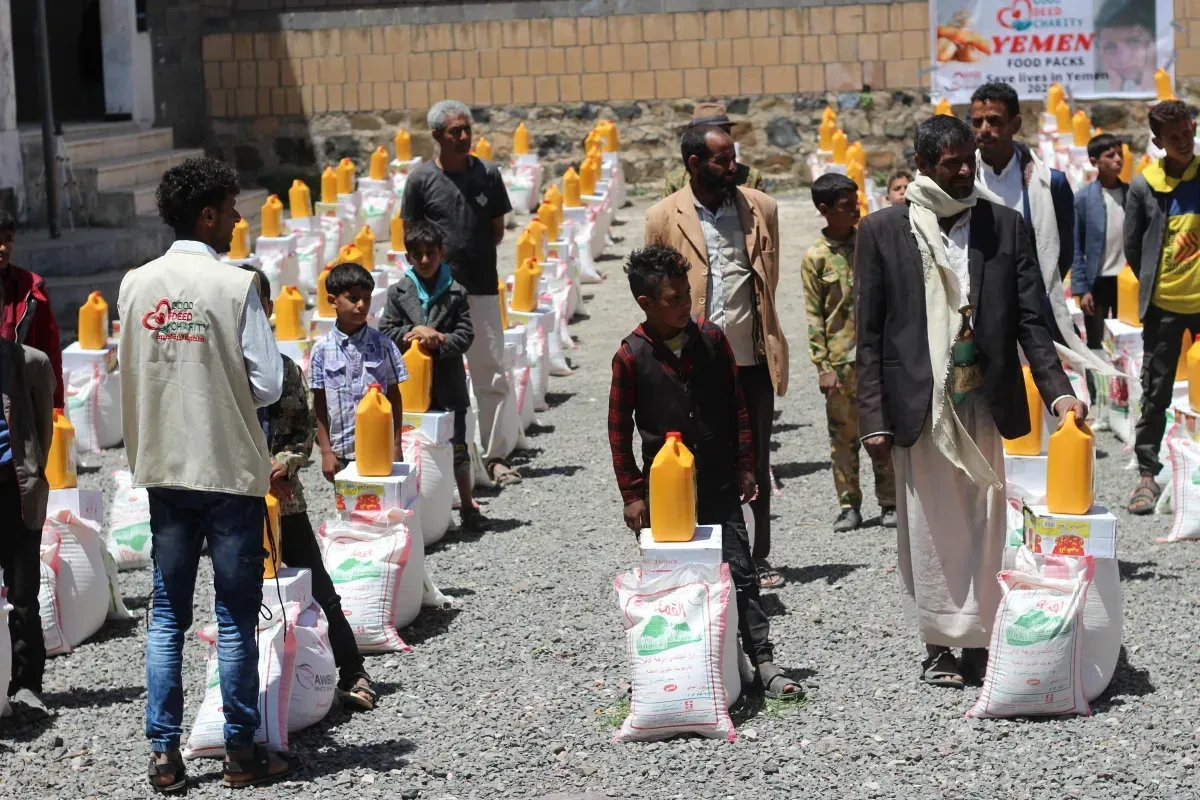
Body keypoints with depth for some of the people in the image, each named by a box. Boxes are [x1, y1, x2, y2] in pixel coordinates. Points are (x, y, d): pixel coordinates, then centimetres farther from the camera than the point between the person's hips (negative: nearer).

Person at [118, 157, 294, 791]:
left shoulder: (135, 285, 1)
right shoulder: (235, 285, -12)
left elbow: (129, 377, 7)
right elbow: (267, 384, -12)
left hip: (163, 470, 4)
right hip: (230, 470, -4)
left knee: (166, 615, 10)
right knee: (235, 619, 5)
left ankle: (164, 754, 11)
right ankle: (241, 752, 11)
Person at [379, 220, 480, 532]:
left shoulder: (455, 292, 0)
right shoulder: (398, 292, 2)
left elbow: (465, 334, -4)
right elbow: (386, 332, -1)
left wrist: (438, 341, -19)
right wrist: (416, 331, -15)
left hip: (448, 383, -1)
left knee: (456, 445, 6)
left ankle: (467, 506, 18)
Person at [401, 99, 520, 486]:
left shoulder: (487, 174, 4)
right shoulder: (421, 178, -1)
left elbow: (498, 229, 12)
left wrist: (472, 253, 3)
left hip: (482, 288, 1)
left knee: (492, 376, 2)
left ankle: (497, 455, 7)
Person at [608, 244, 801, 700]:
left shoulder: (711, 339, 0)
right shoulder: (631, 356, -8)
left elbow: (736, 407, 8)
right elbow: (619, 430, -2)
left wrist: (745, 466, 7)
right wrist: (631, 494, -3)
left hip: (718, 483, 2)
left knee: (739, 569, 3)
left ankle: (763, 662, 8)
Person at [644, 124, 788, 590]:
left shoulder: (760, 208, 6)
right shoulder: (663, 218, -1)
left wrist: (767, 341, 14)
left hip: (752, 359, 2)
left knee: (756, 465, 11)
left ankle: (758, 559, 21)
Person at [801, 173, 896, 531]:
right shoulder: (816, 257, -3)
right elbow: (814, 317, -3)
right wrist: (823, 366, -8)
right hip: (840, 360, -2)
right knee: (843, 435, 4)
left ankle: (889, 503, 13)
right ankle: (849, 505, 13)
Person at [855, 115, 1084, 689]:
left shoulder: (1004, 227, 6)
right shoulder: (883, 231, 1)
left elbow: (1030, 319, 4)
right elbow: (869, 334, 1)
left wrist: (1058, 392, -9)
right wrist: (873, 419, -4)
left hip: (983, 405, 1)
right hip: (919, 406, -1)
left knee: (984, 526, 4)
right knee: (928, 527, 4)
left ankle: (978, 640, 14)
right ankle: (939, 642, 15)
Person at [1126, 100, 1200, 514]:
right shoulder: (1144, 185, 0)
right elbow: (1132, 246, 7)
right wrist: (1153, 285, 7)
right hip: (1164, 304, 0)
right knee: (1155, 394, 5)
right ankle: (1147, 474, 12)